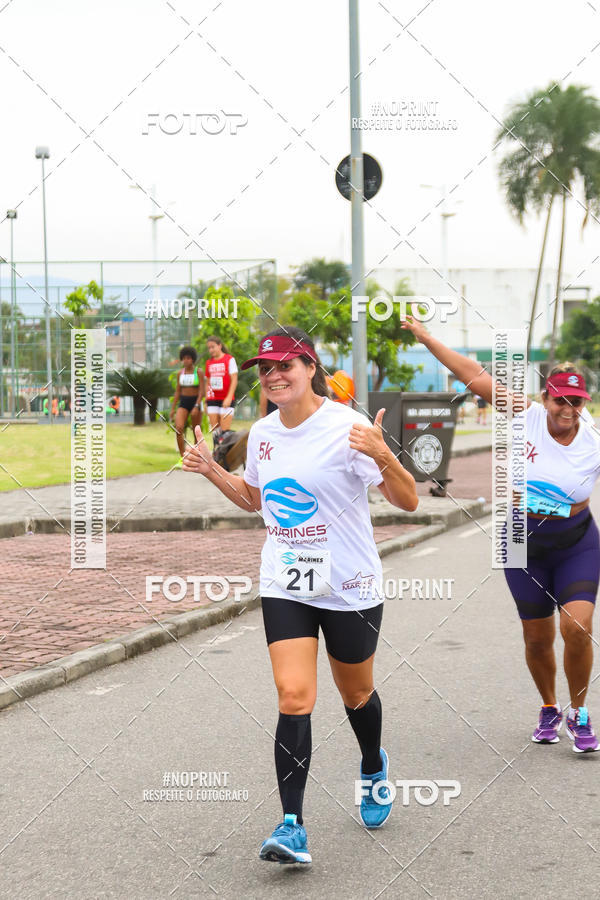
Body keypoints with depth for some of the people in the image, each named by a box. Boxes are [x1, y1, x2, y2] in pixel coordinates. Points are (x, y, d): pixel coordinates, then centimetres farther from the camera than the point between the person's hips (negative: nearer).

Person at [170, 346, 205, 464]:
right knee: (178, 428, -16)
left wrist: (196, 406, -23)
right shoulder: (180, 373, 7)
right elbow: (178, 391, 13)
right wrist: (173, 408, 9)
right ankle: (182, 458, -13)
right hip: (183, 402, 3)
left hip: (196, 402, -3)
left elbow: (202, 391, -12)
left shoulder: (198, 372, -6)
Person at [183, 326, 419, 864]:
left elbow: (408, 501, -16)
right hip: (285, 585, 3)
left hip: (349, 587, -3)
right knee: (294, 698, -12)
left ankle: (374, 768, 48)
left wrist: (382, 456, -34)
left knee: (356, 694, 16)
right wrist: (211, 471, 7)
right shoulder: (263, 432, 3)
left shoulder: (346, 427, -15)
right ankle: (292, 827, -11)